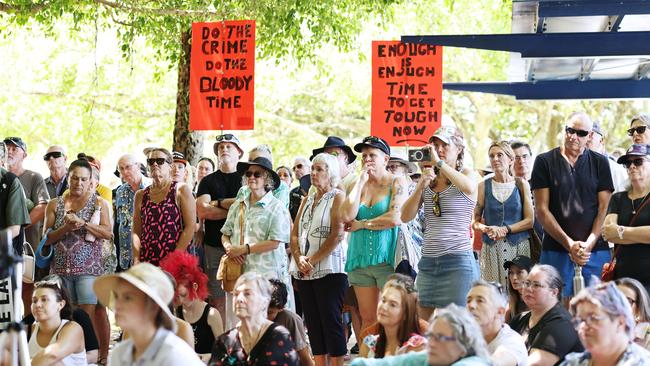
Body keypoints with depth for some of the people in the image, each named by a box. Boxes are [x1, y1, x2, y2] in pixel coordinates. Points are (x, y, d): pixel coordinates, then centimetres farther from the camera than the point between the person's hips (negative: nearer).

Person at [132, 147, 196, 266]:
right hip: (147, 262, 3)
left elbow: (190, 226, -5)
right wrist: (136, 260, -1)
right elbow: (136, 231, 13)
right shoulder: (141, 195, 14)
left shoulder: (181, 190, 3)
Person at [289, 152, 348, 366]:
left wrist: (312, 260, -14)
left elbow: (337, 235, -12)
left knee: (331, 322, -7)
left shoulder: (338, 197, -2)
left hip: (328, 271, -7)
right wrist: (299, 259, -6)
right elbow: (295, 234, 13)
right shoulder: (307, 200, 18)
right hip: (304, 273, 7)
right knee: (313, 323, 7)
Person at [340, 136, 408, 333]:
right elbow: (347, 216, -5)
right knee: (367, 318, 5)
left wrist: (361, 224, -5)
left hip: (387, 259, -4)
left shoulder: (397, 183, -1)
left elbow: (395, 218, -14)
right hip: (360, 260, 5)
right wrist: (360, 181, -1)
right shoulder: (359, 185, 12)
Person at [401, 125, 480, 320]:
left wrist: (439, 162, -19)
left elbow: (469, 187, -24)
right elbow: (406, 217, 7)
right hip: (427, 261, 5)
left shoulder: (467, 174, 2)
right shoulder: (428, 180, 15)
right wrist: (421, 186, -5)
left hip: (458, 260, -5)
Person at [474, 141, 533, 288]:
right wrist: (486, 229, -13)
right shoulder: (484, 186, 8)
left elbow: (529, 221, 1)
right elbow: (475, 220, 8)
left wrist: (505, 229, -10)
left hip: (519, 246, 0)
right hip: (491, 247, 0)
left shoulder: (521, 185, 6)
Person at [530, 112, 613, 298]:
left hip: (595, 251, 1)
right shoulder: (545, 162, 5)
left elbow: (604, 208, 5)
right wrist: (569, 244, -9)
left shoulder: (599, 163, 9)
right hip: (556, 251, -1)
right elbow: (541, 210, 0)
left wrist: (588, 244, -9)